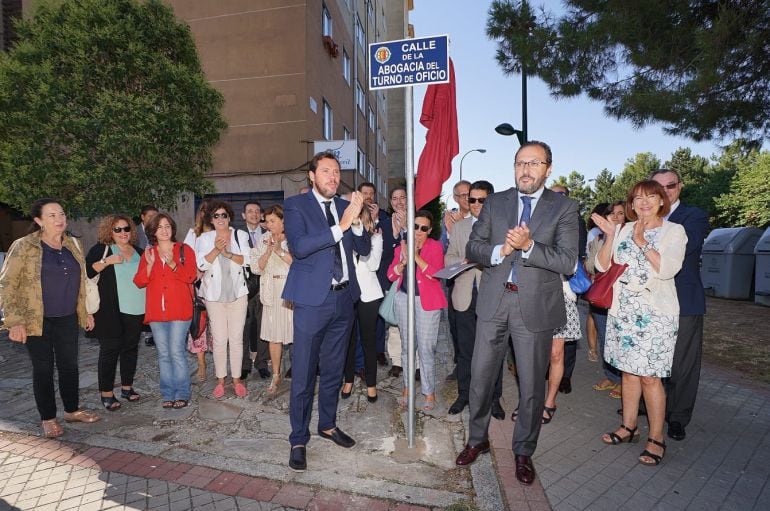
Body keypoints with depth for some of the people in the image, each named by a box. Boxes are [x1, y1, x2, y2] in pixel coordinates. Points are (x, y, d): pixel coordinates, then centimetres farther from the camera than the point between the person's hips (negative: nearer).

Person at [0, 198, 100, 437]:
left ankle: (72, 410, 27)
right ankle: (48, 419, 21)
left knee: (69, 364, 12)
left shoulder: (73, 245, 6)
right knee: (43, 368, 6)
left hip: (68, 319, 4)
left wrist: (87, 311, 14)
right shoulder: (23, 247, -10)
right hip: (37, 320, -4)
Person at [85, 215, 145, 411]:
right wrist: (106, 261, -21)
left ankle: (127, 387, 24)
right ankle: (107, 393, 10)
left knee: (131, 347, 11)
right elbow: (86, 271, -12)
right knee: (110, 350, 0)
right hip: (111, 311, -4)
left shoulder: (138, 251, 13)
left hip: (135, 309, 5)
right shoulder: (101, 249, 0)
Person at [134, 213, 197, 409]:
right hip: (156, 311, 4)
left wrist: (172, 264, -20)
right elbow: (139, 282, 5)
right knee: (163, 354, 9)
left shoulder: (185, 250, 5)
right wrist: (150, 264, -11)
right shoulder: (148, 253, 14)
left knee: (176, 352, -7)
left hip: (179, 310, -3)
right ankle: (168, 394, 18)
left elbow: (190, 277, -6)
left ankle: (182, 394, 5)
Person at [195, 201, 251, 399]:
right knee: (219, 339, 2)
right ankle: (220, 380, 16)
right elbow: (201, 264, -6)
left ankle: (237, 379, 15)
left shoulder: (240, 235, 4)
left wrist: (228, 254, -20)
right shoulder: (204, 238, 6)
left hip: (237, 292, 0)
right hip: (214, 294, 0)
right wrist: (216, 249, -21)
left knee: (236, 338, 4)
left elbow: (246, 260, -4)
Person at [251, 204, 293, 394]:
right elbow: (257, 268, 2)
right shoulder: (262, 240, 7)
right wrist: (269, 251, -12)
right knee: (274, 335, 8)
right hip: (272, 292, 3)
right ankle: (276, 375, 22)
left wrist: (280, 251, -16)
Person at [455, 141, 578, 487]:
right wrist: (499, 251, -16)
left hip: (535, 306, -2)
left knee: (532, 385, 11)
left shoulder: (564, 207, 0)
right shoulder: (494, 203, 7)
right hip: (493, 303, 2)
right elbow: (472, 248, 4)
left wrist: (528, 245, -22)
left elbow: (567, 262, -9)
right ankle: (477, 439, 35)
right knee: (480, 377, 11)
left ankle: (523, 452, 34)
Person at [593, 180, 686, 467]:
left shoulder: (674, 231, 0)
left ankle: (656, 439, 14)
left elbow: (668, 269, -16)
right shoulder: (625, 230, 11)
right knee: (629, 371, 12)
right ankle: (628, 427, 26)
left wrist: (641, 242, -15)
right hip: (623, 309, 4)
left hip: (654, 312, -4)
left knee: (649, 376, -2)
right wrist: (609, 236, -7)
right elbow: (603, 266, 4)